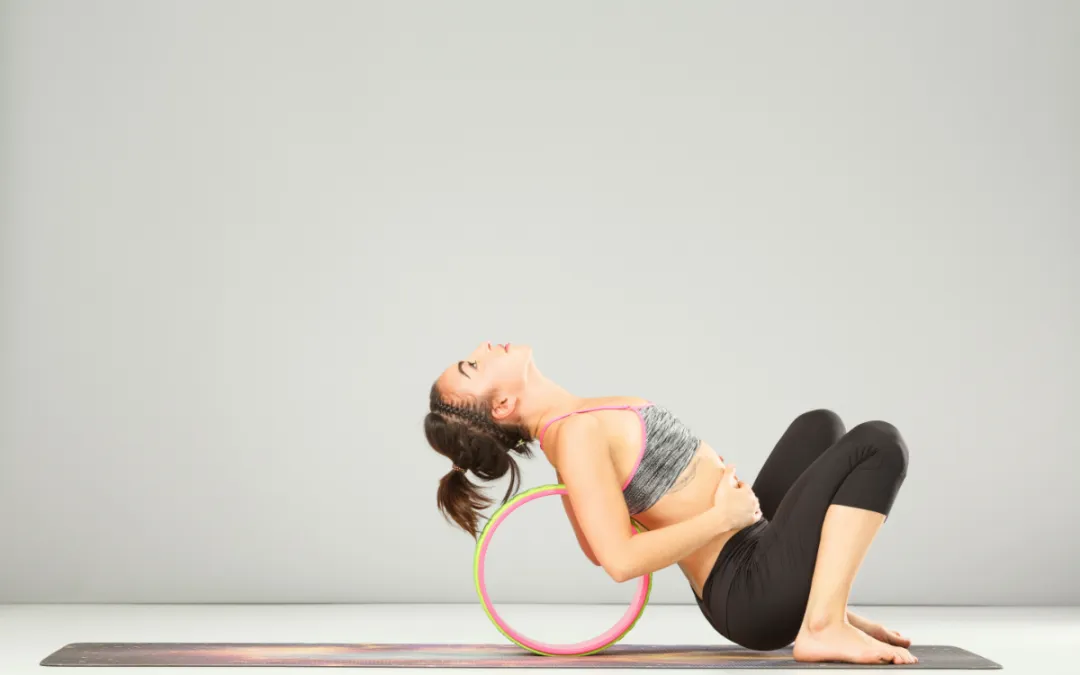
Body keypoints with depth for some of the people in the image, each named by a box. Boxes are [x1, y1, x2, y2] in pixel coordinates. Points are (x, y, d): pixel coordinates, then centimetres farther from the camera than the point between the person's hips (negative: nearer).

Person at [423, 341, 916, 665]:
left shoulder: (564, 424, 8)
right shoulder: (575, 433, -20)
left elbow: (598, 549, 18)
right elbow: (621, 560, -29)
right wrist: (723, 516, -19)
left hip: (746, 570, 9)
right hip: (756, 592, -9)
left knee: (818, 426, 26)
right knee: (878, 443, -11)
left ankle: (824, 605, 16)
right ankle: (823, 627, -16)